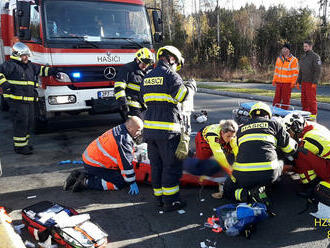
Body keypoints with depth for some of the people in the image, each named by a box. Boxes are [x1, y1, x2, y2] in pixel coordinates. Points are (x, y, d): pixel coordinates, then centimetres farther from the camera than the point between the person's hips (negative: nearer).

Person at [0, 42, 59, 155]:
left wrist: (52, 70, 16)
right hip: (17, 100, -8)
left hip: (29, 100, 9)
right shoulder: (11, 65, -6)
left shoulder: (30, 65, 19)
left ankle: (25, 143, 27)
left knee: (29, 122, 13)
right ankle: (19, 146, 3)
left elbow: (41, 70, 27)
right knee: (21, 123, -7)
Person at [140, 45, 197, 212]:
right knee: (171, 165, 2)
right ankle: (170, 201, 9)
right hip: (167, 129, -8)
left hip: (149, 127, 8)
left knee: (156, 164, 15)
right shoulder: (170, 75, -8)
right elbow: (183, 95, -13)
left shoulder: (147, 77, 16)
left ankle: (159, 197, 25)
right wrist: (191, 86, 5)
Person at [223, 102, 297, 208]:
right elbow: (291, 148, 18)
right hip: (268, 174, -1)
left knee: (228, 190, 27)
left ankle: (247, 194, -5)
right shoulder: (274, 124, 14)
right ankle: (260, 188, 9)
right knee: (280, 163, 33)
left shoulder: (241, 128, 20)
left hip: (243, 175, 1)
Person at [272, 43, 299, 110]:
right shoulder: (279, 59, 11)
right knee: (277, 97, 5)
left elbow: (295, 72, -6)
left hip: (287, 83, -4)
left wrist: (293, 82, -12)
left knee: (286, 98, 1)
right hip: (279, 82, 4)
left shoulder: (293, 60, -4)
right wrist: (274, 80, 11)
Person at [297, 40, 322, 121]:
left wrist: (315, 82, -19)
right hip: (304, 82, 7)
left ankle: (313, 115, 0)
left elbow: (318, 70, -12)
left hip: (311, 82, -7)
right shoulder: (303, 57, 18)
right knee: (304, 99, 8)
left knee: (311, 99, -7)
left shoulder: (315, 56, -6)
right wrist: (298, 81, 16)